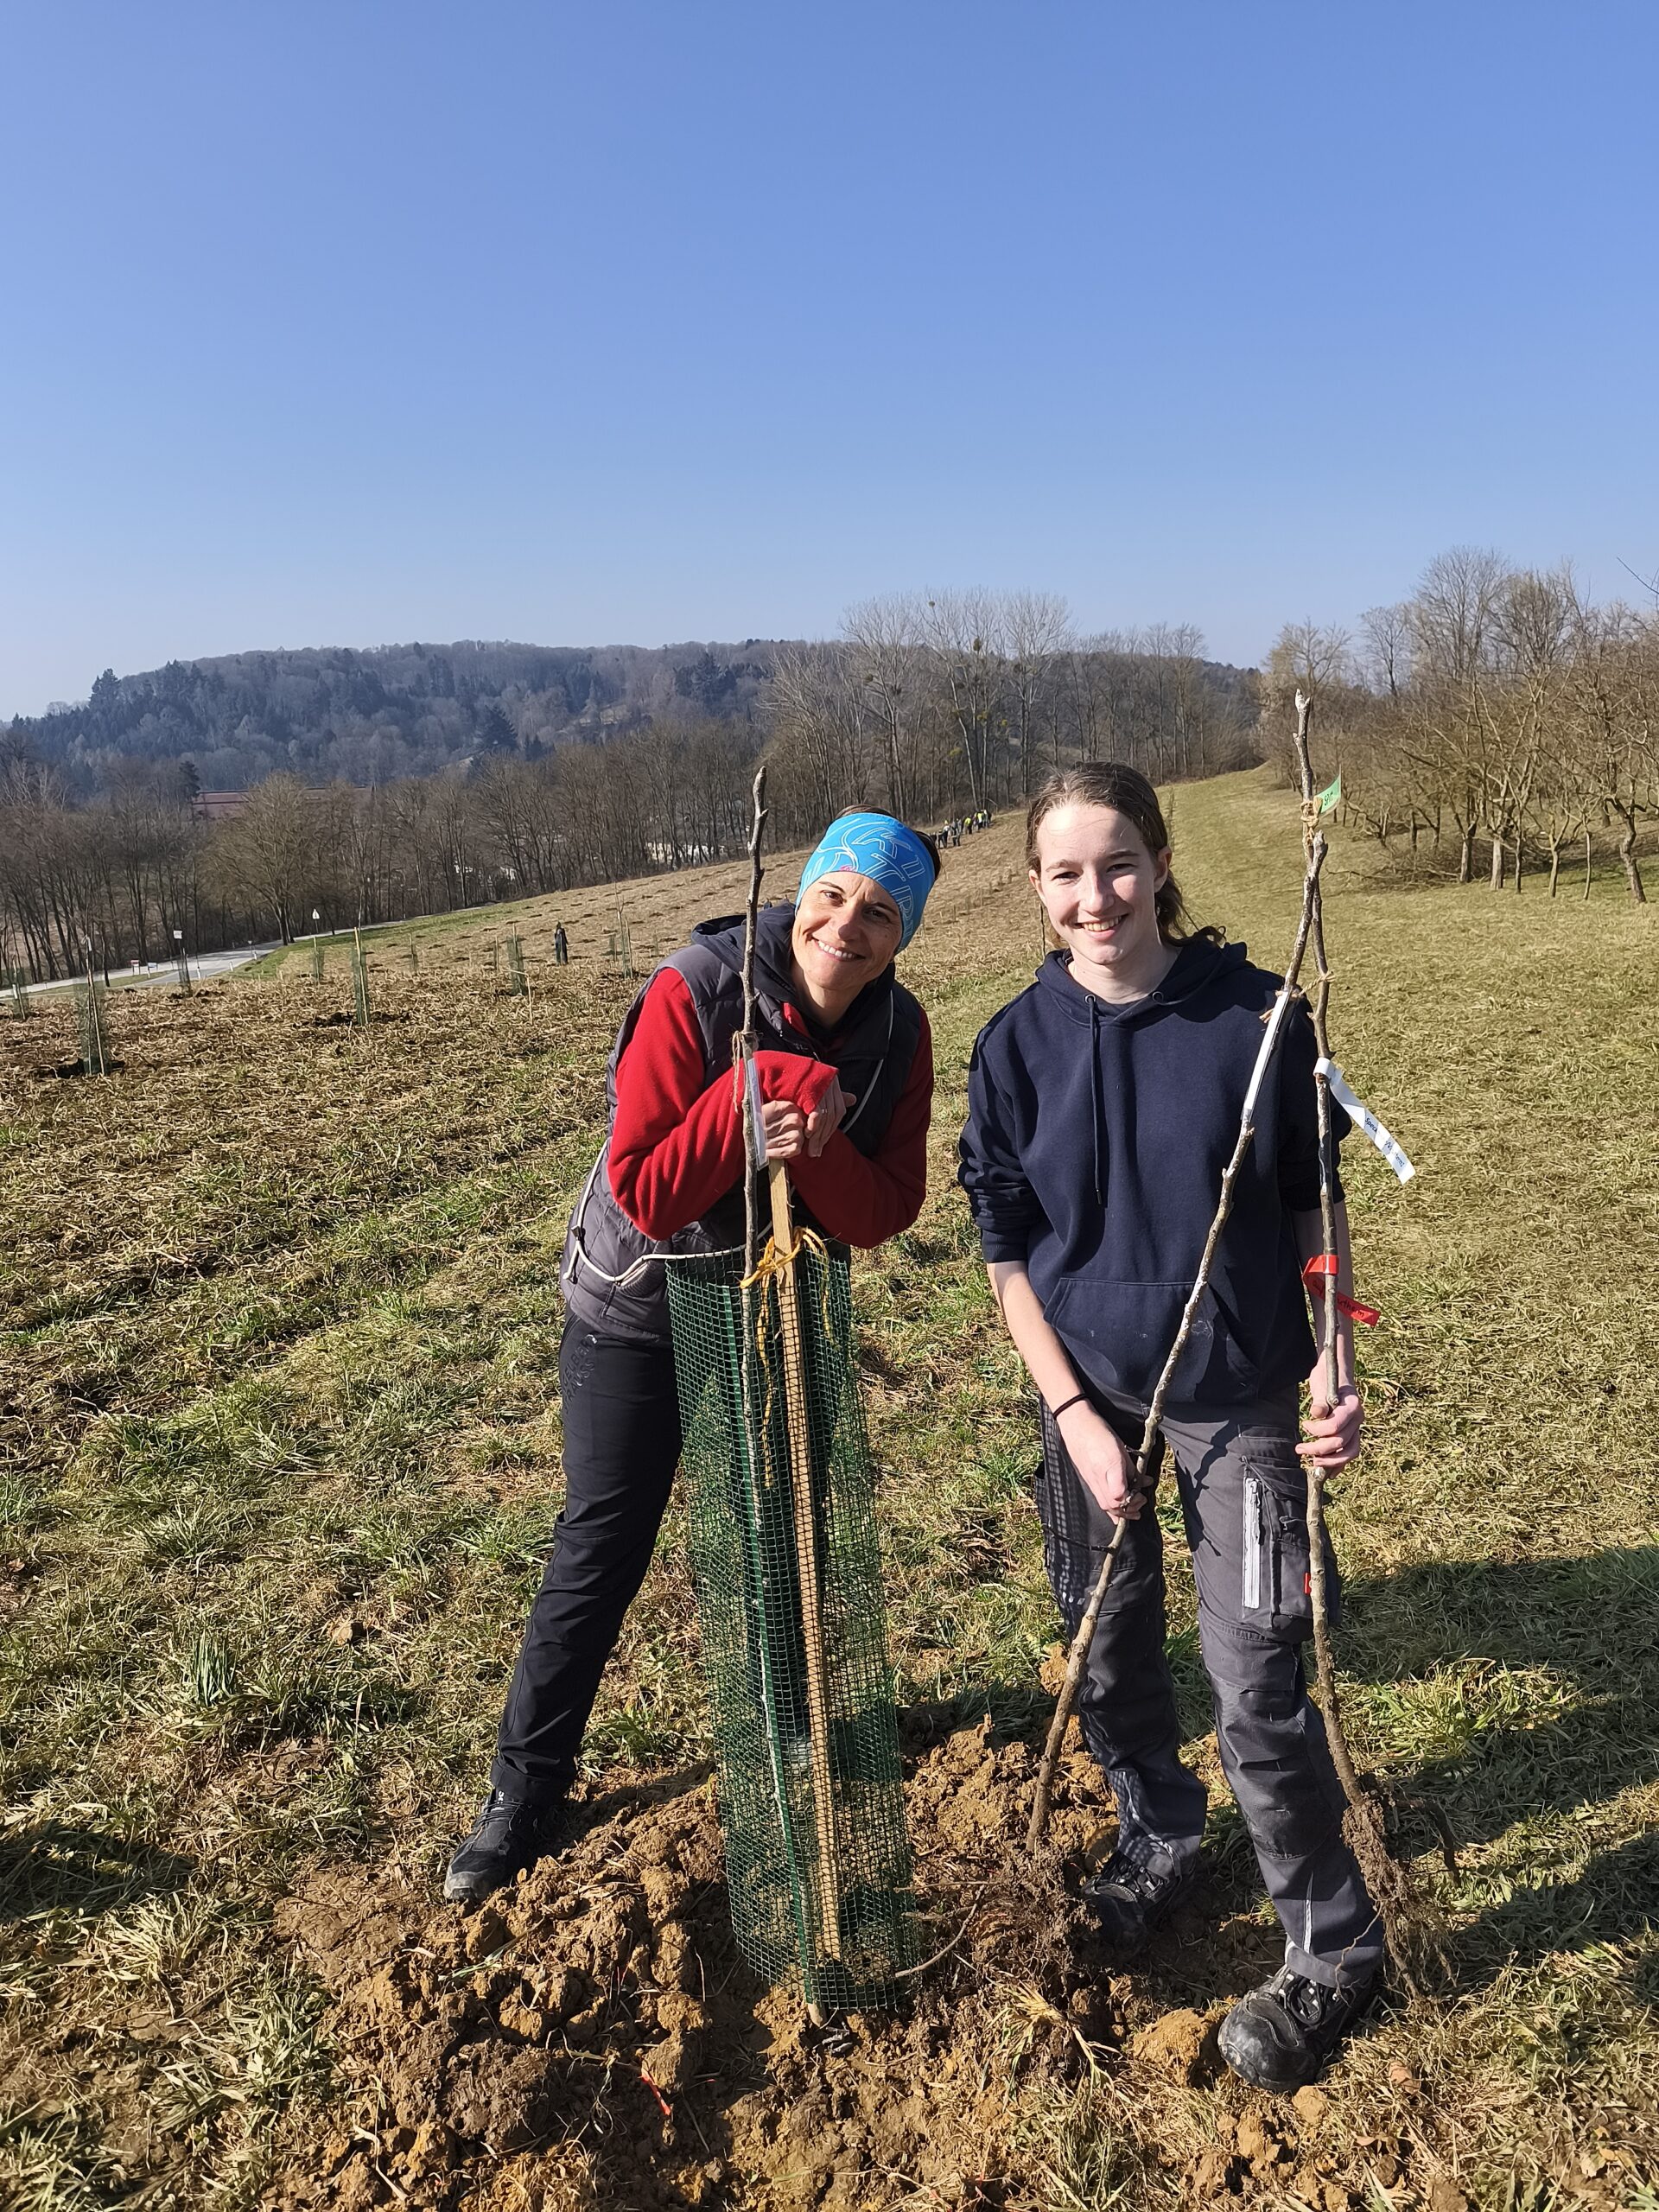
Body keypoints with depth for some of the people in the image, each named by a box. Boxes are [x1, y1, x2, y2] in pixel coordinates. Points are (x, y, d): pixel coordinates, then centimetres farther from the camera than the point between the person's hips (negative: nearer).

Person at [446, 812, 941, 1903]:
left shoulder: (899, 1033, -12)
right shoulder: (693, 994, -26)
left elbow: (886, 1212, -15)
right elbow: (643, 1192, -27)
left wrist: (812, 1145, -34)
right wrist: (761, 1092, -36)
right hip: (639, 1312, -4)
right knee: (599, 1554, 4)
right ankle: (524, 1797, 23)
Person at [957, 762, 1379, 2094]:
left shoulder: (1258, 1015, -12)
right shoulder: (1017, 1046, -8)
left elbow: (1313, 1208, -2)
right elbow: (1010, 1256, -2)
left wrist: (1338, 1369, -12)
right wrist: (1075, 1419, -8)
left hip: (1244, 1405, -2)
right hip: (1092, 1401, 3)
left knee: (1256, 1686, 2)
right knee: (1109, 1655, 17)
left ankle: (1333, 1949, 27)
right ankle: (1159, 1842, 46)